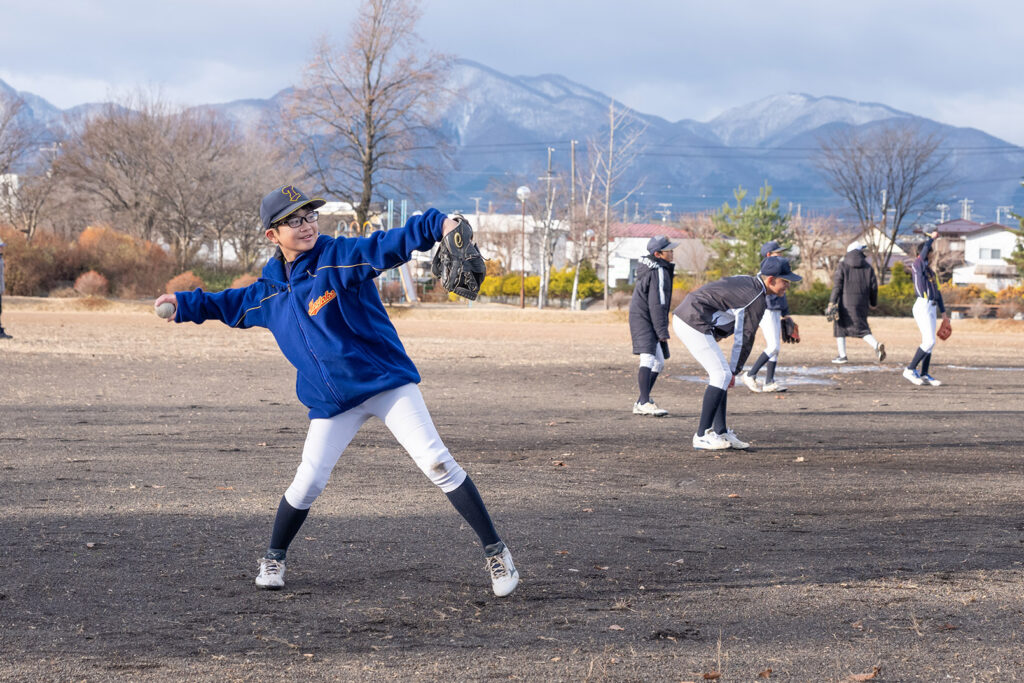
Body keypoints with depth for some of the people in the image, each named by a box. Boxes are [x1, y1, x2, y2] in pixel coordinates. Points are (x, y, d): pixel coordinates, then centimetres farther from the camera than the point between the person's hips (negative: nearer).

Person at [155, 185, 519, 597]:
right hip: (330, 402, 4)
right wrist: (183, 303, 22)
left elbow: (390, 245, -26)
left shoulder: (339, 256, -10)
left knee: (436, 461, -13)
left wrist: (438, 225, -43)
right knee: (308, 482, 2)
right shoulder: (269, 292, 6)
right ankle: (274, 558, 27)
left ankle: (495, 551, -7)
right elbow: (229, 304, 28)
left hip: (387, 382, -4)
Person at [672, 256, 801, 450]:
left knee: (720, 373, 14)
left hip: (682, 316, 10)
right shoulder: (757, 300, -12)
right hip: (694, 323, -10)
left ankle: (721, 432, 15)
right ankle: (702, 436, -7)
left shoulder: (744, 280, 17)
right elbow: (744, 339, -6)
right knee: (723, 375, -7)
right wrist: (734, 371, 6)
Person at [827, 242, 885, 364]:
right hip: (861, 304, 3)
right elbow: (873, 288, 9)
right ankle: (876, 345, -20)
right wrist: (873, 303, 23)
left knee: (840, 326, 11)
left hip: (845, 303, -3)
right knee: (861, 328, 6)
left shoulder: (843, 266, -1)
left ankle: (842, 355, 9)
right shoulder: (868, 268, 7)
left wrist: (831, 303, -9)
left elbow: (837, 286, -7)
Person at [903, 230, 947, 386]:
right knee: (929, 341, -13)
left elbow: (937, 291, 23)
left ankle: (924, 374, 15)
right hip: (923, 307, -9)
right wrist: (932, 238, -16)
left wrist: (943, 310, 23)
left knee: (929, 342, 10)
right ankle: (910, 370, -8)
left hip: (931, 308, 9)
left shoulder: (930, 271, 18)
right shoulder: (918, 265, -8)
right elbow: (924, 251, -28)